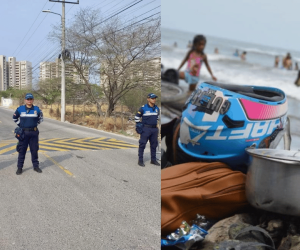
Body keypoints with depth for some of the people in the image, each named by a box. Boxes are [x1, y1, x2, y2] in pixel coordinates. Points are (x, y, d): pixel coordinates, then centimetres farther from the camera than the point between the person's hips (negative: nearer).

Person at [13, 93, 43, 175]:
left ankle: (36, 166, 18)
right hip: (23, 133, -1)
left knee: (34, 150, 7)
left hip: (34, 132, 1)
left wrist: (36, 124, 8)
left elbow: (40, 118, 18)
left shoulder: (37, 109, 1)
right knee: (22, 150, 2)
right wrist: (20, 125, 7)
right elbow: (14, 118, 14)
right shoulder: (20, 109, -1)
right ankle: (19, 167, 10)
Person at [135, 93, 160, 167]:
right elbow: (137, 117, 1)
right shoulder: (143, 108, -8)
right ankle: (140, 160, 4)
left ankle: (153, 160, 21)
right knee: (142, 144, -3)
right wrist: (139, 126, -2)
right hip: (146, 129, -6)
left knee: (154, 145, 11)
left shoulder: (157, 108, 8)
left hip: (154, 129, 6)